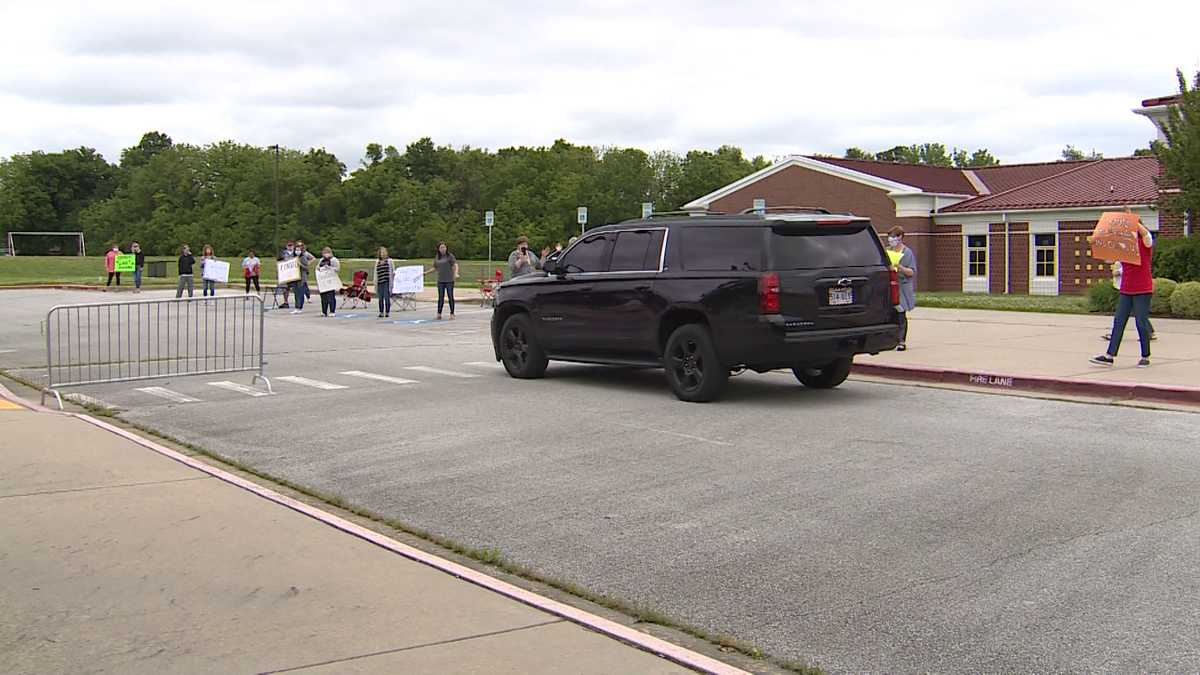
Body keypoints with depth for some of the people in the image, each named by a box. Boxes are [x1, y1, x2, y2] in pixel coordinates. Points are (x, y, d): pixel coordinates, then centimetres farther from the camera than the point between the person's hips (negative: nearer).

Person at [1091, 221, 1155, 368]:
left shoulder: (1145, 244, -5)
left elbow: (1145, 233, -27)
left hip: (1143, 291, -6)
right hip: (1125, 291, 6)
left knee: (1142, 323, -1)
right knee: (1118, 322, 3)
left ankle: (1145, 357, 9)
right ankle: (1109, 356, 3)